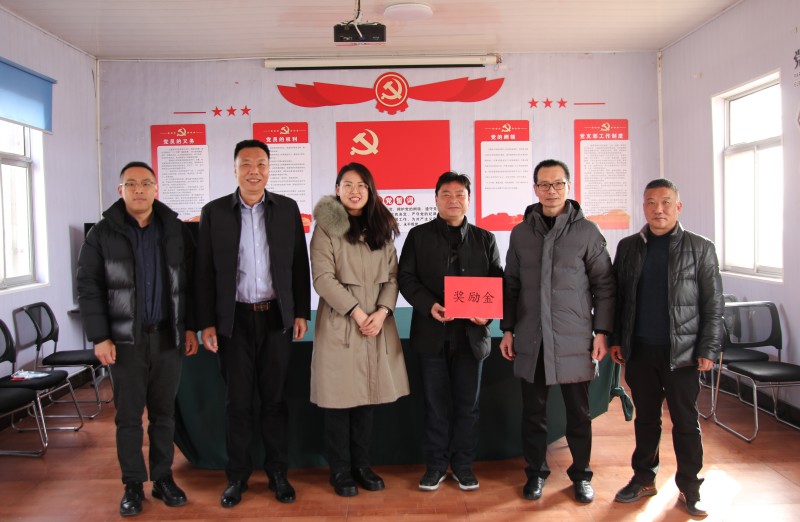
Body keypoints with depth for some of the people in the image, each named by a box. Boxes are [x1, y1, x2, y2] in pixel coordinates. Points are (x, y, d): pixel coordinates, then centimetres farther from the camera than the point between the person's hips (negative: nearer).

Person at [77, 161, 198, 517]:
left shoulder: (176, 230, 4)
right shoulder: (103, 233, -1)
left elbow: (189, 283, 8)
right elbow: (89, 288, -2)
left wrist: (190, 327, 5)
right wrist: (99, 338, -8)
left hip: (168, 337, 2)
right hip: (125, 339, -1)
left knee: (164, 412, 11)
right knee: (128, 415, 7)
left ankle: (163, 478, 25)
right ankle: (133, 484, 21)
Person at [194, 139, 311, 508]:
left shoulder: (287, 209, 3)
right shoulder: (214, 212, 0)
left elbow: (299, 264, 5)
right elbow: (205, 272, 0)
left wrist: (301, 312, 2)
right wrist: (207, 323, -3)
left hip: (276, 317, 1)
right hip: (234, 320, 0)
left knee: (274, 398, 9)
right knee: (238, 400, 8)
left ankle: (278, 472, 23)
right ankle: (237, 475, 23)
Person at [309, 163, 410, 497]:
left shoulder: (382, 229, 11)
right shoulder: (327, 228, -2)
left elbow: (392, 276, 7)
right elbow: (323, 278, -10)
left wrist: (382, 312, -8)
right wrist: (356, 312, -14)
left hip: (376, 323, 4)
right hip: (340, 324, -4)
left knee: (368, 396, 9)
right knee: (339, 399, 2)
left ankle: (361, 465, 23)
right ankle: (340, 471, 17)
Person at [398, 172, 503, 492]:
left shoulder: (484, 239, 9)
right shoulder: (419, 236, 5)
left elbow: (497, 282, 8)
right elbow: (406, 278, -1)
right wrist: (429, 305, -17)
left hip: (471, 333, 1)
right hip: (432, 333, -1)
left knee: (467, 403, 9)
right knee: (436, 403, 8)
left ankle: (463, 465, 24)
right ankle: (435, 465, 22)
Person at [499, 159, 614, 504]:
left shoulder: (587, 231, 0)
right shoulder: (520, 233, 7)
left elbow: (604, 285, 1)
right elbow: (511, 285, 11)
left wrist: (601, 332, -4)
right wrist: (507, 329, 7)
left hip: (574, 340, -2)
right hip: (531, 340, 2)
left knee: (578, 412, 8)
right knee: (533, 410, 10)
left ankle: (581, 475, 26)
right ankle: (535, 472, 26)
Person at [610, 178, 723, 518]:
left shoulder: (700, 248, -1)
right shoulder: (628, 247, 6)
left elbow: (713, 305, -2)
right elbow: (618, 297, 8)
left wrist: (708, 350, -6)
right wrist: (615, 339, 4)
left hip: (682, 353, -2)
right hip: (639, 351, 2)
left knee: (686, 423, 8)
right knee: (645, 419, 14)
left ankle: (689, 488, 23)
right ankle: (644, 479, 29)